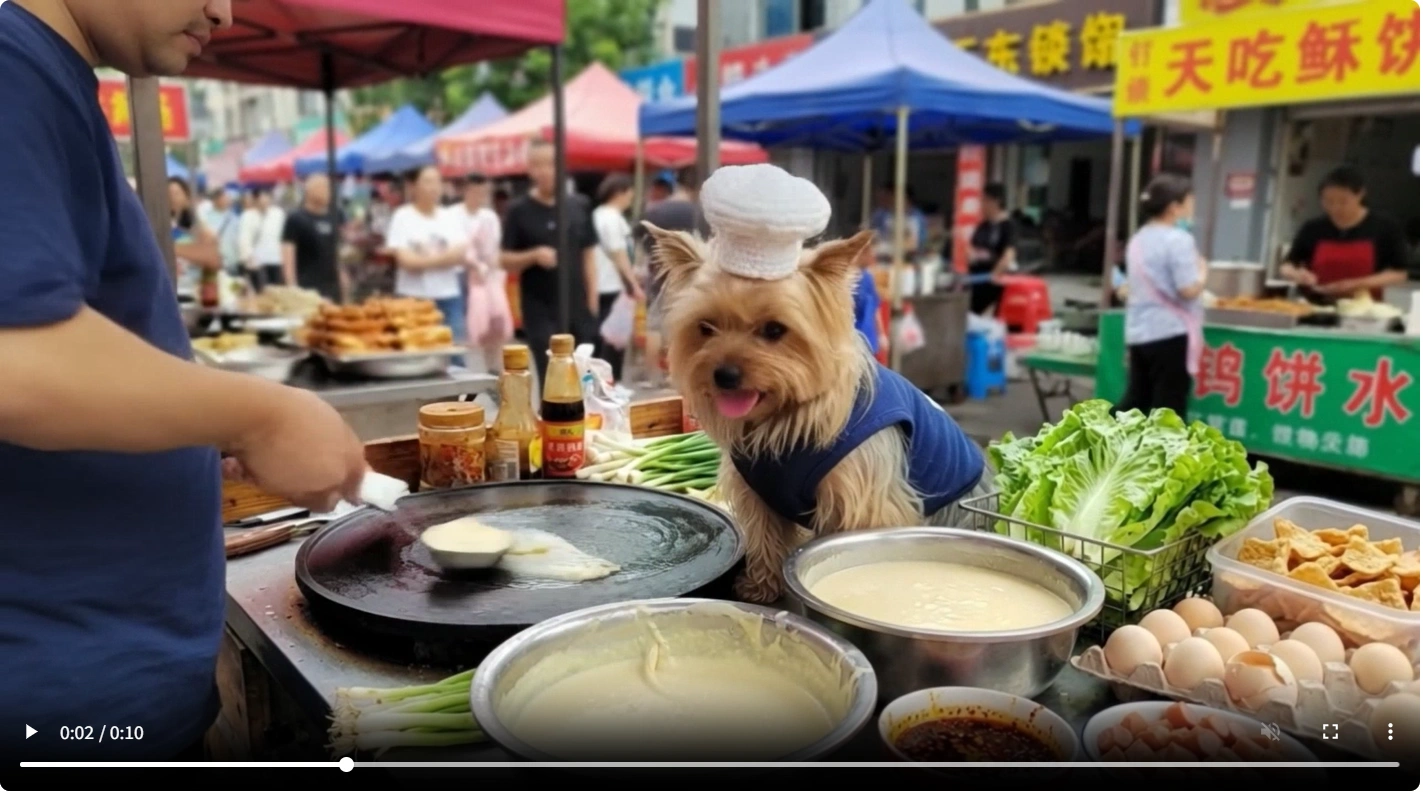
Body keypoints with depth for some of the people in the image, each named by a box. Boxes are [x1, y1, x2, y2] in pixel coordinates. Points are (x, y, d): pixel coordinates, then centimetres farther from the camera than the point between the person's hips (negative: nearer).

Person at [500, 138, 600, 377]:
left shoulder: (577, 208, 7)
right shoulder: (519, 211, -3)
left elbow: (588, 256, 11)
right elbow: (505, 260, -2)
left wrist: (593, 298, 2)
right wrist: (535, 255, -20)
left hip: (578, 307, 3)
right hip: (541, 311, -3)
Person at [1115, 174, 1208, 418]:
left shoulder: (1138, 239, 13)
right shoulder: (1178, 239, -13)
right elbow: (1189, 290, -18)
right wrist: (1202, 271, 0)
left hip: (1138, 332, 8)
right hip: (1170, 333, -8)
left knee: (1135, 400, 12)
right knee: (1168, 407, 1)